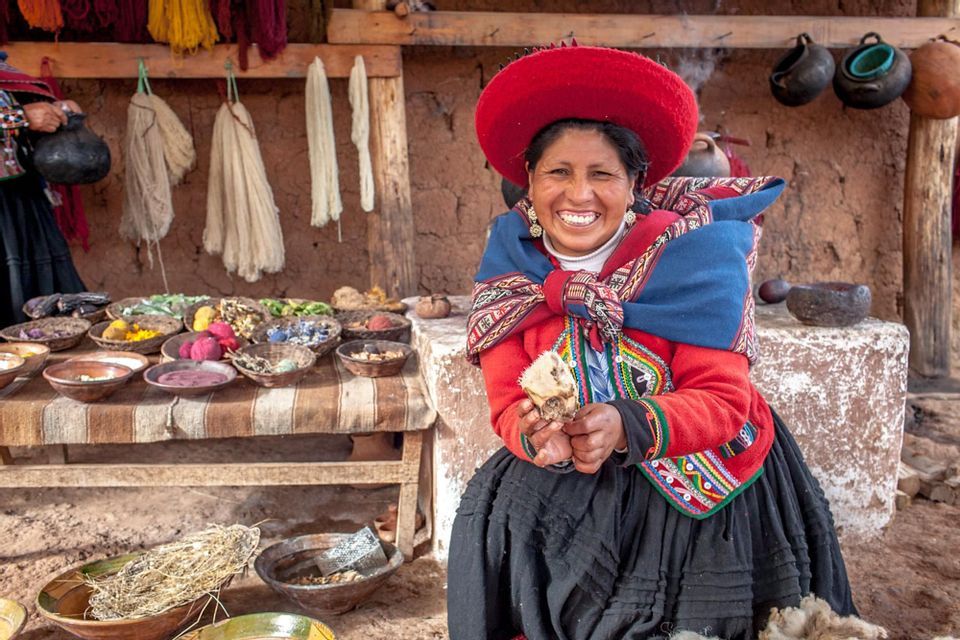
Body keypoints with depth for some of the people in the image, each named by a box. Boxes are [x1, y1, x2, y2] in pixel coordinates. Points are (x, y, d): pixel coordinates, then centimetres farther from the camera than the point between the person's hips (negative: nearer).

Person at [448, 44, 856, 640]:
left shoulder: (690, 257, -15)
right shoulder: (510, 268, -6)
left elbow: (723, 401, -17)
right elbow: (509, 405, -7)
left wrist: (626, 427, -35)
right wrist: (536, 437, -32)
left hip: (703, 480, -2)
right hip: (570, 488, 3)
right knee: (501, 522, -20)